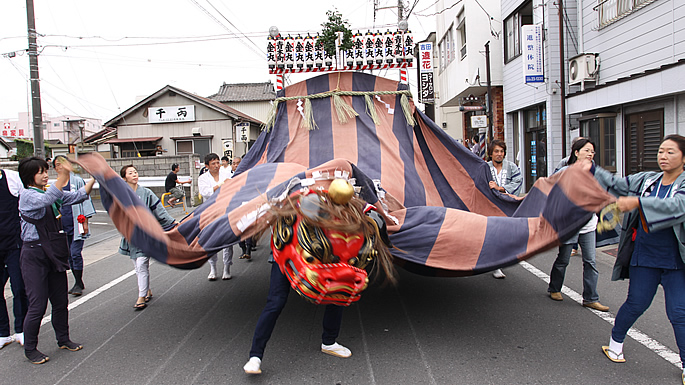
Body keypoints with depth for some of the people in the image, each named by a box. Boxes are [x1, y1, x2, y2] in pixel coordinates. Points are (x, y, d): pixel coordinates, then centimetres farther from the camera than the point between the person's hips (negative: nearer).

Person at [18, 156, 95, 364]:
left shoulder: (52, 192, 10)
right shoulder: (27, 195, -12)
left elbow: (78, 196, 7)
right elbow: (46, 200, -32)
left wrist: (93, 179, -6)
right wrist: (63, 177, -42)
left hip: (55, 253, 7)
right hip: (34, 255, -7)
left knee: (61, 301, 14)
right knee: (37, 305, -3)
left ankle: (63, 339, 30)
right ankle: (30, 349, 14)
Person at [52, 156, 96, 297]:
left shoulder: (77, 181, -2)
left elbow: (85, 200, -2)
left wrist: (85, 222, -6)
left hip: (76, 225, -5)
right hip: (63, 226, 6)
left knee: (75, 253, -10)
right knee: (69, 255, 9)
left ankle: (79, 284, 0)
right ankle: (78, 283, 20)